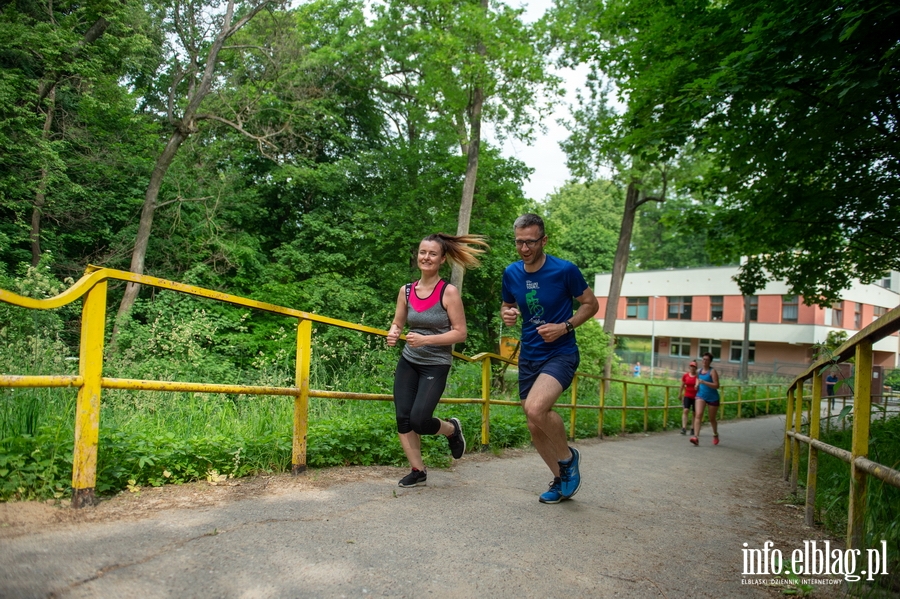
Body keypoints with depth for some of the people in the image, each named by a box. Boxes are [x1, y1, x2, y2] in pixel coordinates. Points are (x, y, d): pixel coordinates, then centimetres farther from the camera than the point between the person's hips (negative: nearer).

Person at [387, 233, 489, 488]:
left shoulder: (449, 292, -12)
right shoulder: (406, 291, 1)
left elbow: (460, 333, -14)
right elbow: (397, 323, 13)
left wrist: (425, 339, -25)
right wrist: (392, 334, -11)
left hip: (435, 365, -5)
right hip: (408, 362, 5)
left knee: (419, 420, -13)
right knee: (403, 418, -1)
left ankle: (452, 429, 20)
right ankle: (418, 470, 18)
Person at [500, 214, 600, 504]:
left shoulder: (565, 270, -13)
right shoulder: (511, 273, 1)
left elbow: (591, 304, -2)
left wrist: (565, 327, -17)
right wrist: (507, 315, -7)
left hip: (560, 354, -6)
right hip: (529, 357, 6)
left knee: (536, 408, -29)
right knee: (535, 428, 10)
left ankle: (568, 456, 0)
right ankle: (561, 480, 32)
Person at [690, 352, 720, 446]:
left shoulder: (712, 371, -12)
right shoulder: (700, 370, 6)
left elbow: (716, 386, -20)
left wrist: (704, 382, -28)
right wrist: (697, 384, 8)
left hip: (712, 397, -4)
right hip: (701, 396, 4)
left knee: (712, 419, 11)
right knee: (698, 415, -17)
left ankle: (715, 435, 40)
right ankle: (696, 437, -26)